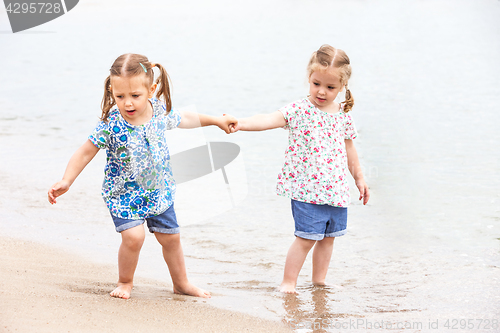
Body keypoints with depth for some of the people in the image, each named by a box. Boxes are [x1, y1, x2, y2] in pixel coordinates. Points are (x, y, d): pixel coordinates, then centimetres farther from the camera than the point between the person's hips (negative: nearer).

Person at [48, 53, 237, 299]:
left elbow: (183, 119, 12)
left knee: (170, 237, 14)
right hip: (123, 193, -4)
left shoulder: (160, 111, -11)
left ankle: (182, 284, 36)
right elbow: (85, 153, -14)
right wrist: (66, 181, -23)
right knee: (133, 236, -20)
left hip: (158, 190, 4)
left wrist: (215, 120, 20)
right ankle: (125, 282, 8)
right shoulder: (111, 124, -23)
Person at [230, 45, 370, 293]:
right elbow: (271, 119, -22)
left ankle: (319, 280, 29)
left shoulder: (343, 116, 7)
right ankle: (288, 282, 5)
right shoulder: (299, 110, -8)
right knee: (307, 237, -8)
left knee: (328, 236, 14)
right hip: (307, 190, -5)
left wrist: (359, 178, 26)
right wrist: (241, 123, -38)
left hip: (336, 189, 5)